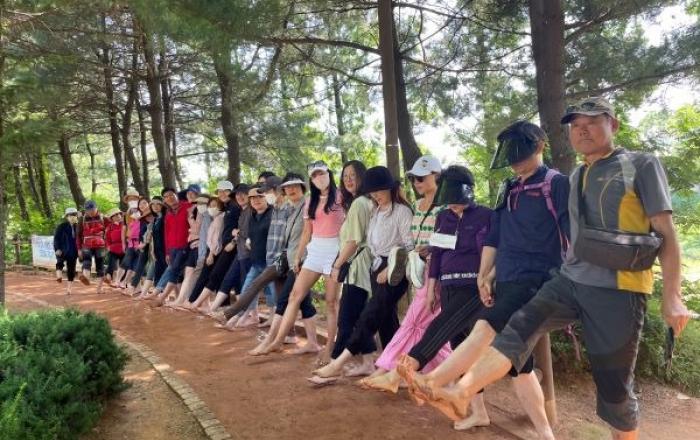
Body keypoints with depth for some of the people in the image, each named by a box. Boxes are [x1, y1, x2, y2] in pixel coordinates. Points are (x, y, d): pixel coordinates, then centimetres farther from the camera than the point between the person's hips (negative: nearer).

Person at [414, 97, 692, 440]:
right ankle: (460, 393, -27)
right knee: (520, 327, -16)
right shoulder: (576, 177, 17)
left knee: (613, 385, 3)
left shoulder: (641, 165, -1)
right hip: (570, 280, 5)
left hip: (617, 290, -5)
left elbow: (666, 232, -5)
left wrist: (672, 296, -11)